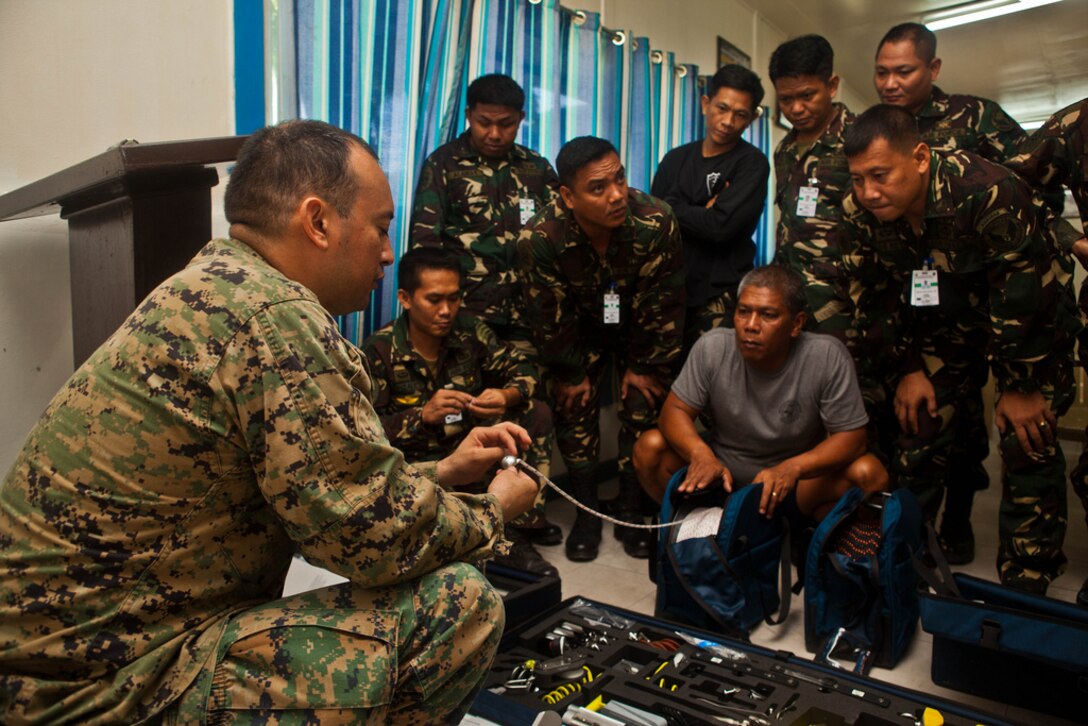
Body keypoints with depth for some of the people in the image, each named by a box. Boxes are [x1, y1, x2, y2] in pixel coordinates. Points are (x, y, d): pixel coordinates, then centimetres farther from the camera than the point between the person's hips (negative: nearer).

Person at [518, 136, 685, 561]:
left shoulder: (656, 223, -33)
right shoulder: (540, 239, -32)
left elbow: (663, 307, -20)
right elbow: (550, 317, -17)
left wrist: (646, 367, -11)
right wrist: (569, 373, -8)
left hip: (638, 330, 0)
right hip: (580, 330, 0)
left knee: (643, 408, -2)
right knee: (574, 408, -2)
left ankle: (632, 513, 15)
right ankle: (586, 513, 14)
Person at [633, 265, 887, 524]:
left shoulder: (828, 357, -19)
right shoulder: (711, 347, -14)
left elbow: (851, 437, -16)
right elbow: (675, 409, -9)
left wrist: (791, 469, -34)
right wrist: (701, 454, -32)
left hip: (798, 484, -1)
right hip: (723, 474, 2)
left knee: (871, 473, -26)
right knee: (650, 447, -20)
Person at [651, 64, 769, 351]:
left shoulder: (752, 163, -2)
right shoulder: (676, 159, 12)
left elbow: (722, 226, -14)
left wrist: (672, 208, -3)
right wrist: (700, 215, -10)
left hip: (720, 297, -4)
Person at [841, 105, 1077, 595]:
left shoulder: (988, 192, -35)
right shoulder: (859, 211, -20)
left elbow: (1026, 297, -28)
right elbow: (870, 296, -7)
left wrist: (1020, 385, -20)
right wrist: (907, 368, -7)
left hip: (1027, 318, -4)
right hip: (940, 320, 4)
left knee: (1027, 441, -7)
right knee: (918, 430, 2)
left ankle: (1025, 588, 8)